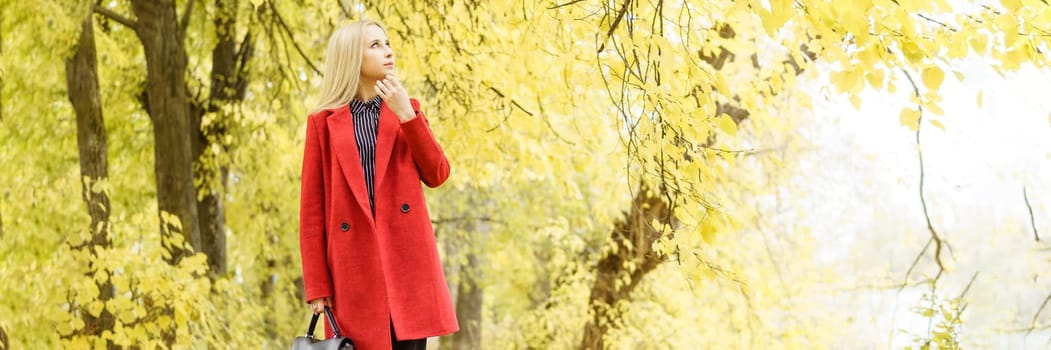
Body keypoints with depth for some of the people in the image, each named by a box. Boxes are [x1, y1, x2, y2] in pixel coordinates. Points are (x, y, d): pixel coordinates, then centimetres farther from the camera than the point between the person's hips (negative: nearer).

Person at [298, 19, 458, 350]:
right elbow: (312, 207, 2)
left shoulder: (406, 108, 14)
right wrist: (316, 285, -4)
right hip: (354, 263, -2)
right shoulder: (323, 121, 5)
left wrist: (406, 116, -6)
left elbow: (437, 174, 4)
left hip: (407, 255, 2)